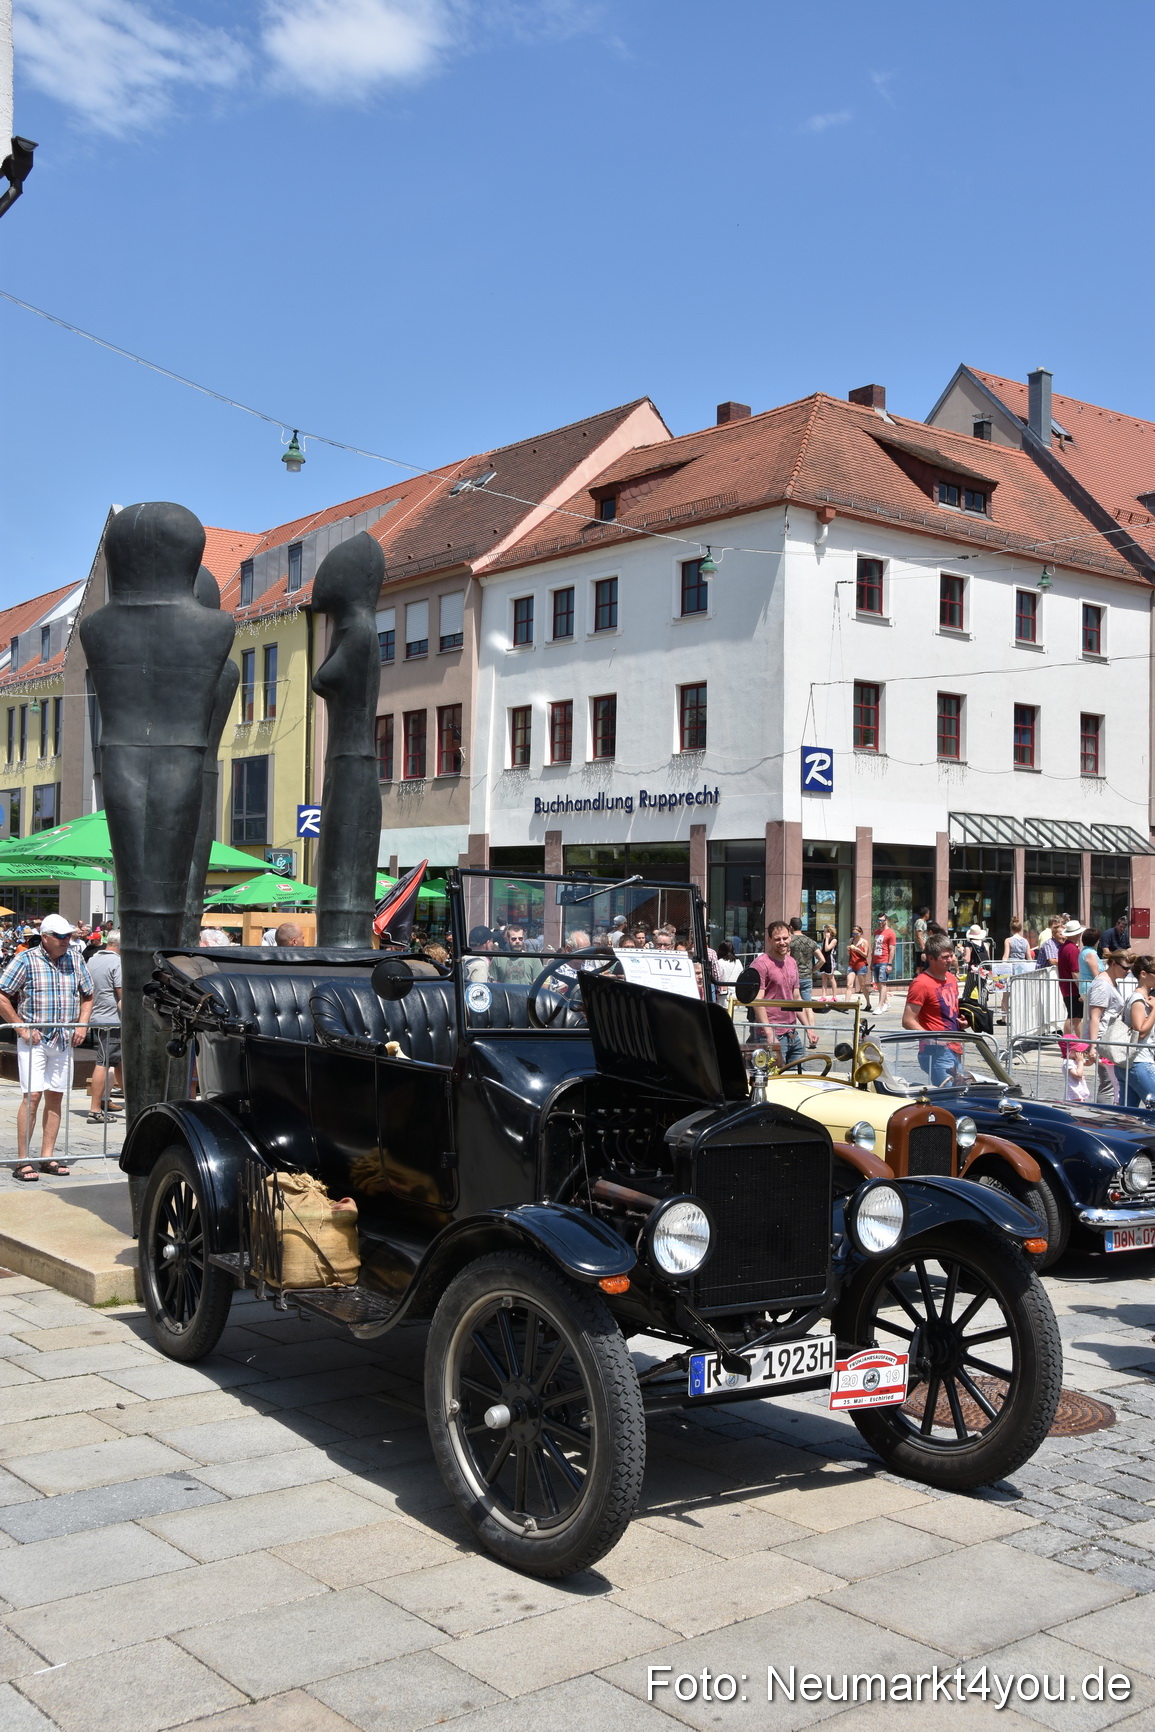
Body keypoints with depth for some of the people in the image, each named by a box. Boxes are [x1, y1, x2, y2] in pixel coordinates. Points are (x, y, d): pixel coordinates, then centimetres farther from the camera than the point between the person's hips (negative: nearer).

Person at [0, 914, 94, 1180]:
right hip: (33, 1039, -4)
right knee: (32, 1096, -9)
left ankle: (47, 1157, 15)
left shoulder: (76, 960, 6)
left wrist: (82, 1024, 4)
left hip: (64, 1039, 5)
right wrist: (21, 1028, -10)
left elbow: (87, 996, 18)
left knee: (55, 1096, 7)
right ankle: (22, 1161, -4)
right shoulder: (26, 960, -7)